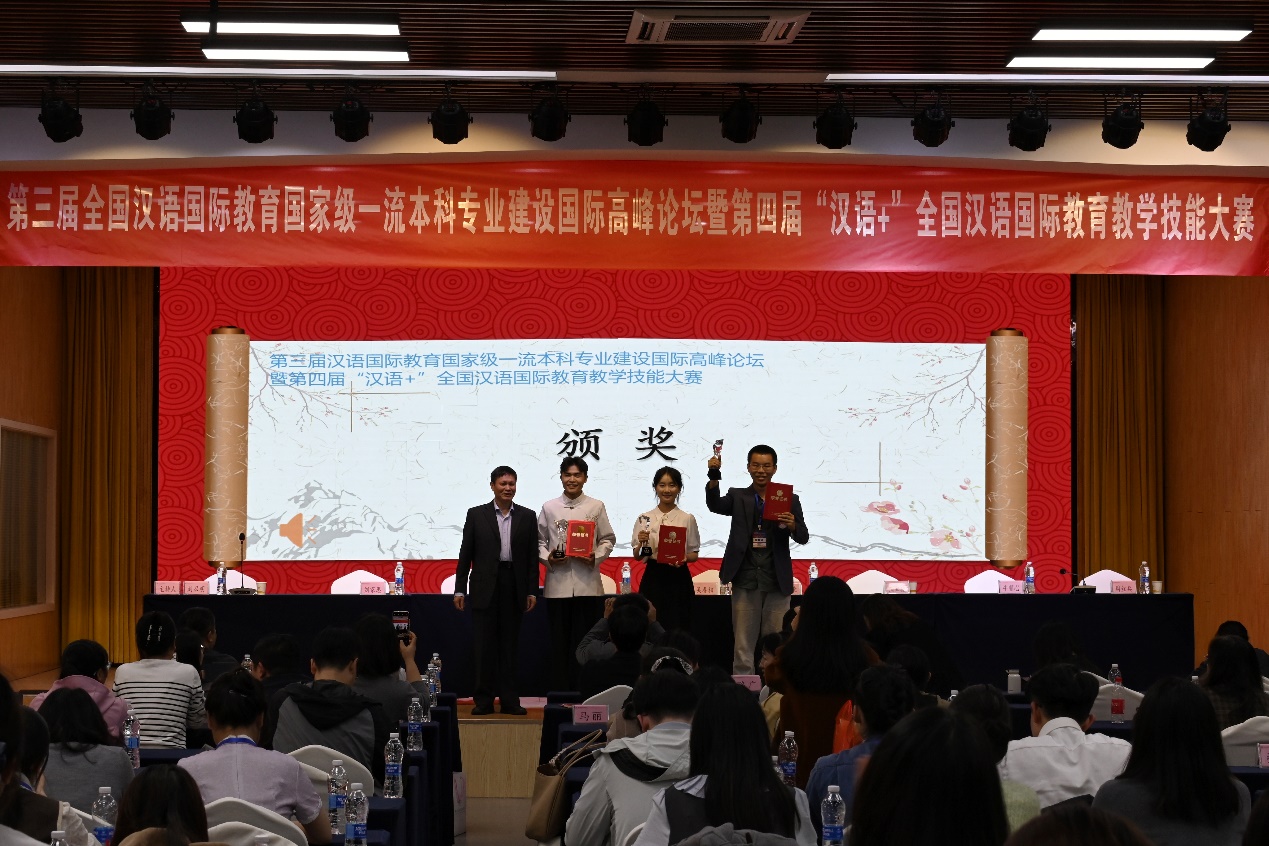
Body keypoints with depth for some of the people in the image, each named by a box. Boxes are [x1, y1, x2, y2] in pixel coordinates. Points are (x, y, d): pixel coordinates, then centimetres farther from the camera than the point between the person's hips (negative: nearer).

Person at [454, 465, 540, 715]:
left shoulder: (527, 517, 8)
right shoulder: (476, 515, 4)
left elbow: (532, 557, 7)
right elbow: (465, 554, 4)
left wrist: (532, 591, 2)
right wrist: (460, 589, -1)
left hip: (514, 588, 1)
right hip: (484, 588, -1)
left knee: (510, 645, 5)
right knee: (484, 646, 0)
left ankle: (510, 700, 10)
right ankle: (483, 700, 6)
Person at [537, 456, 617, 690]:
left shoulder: (596, 507, 6)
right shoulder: (549, 508, 7)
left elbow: (608, 539, 9)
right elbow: (539, 541, 10)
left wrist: (596, 557, -9)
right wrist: (547, 558, -8)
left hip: (587, 584, 0)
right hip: (558, 584, 1)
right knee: (559, 642, 3)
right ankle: (560, 691, 9)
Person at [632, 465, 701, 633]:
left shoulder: (687, 519, 3)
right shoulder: (644, 518, 4)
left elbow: (694, 553, 7)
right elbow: (637, 556, 6)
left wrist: (685, 558, -14)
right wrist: (641, 543, -15)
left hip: (678, 580, 0)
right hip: (653, 579, 1)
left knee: (677, 629, -1)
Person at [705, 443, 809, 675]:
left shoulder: (790, 500, 7)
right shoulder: (738, 497, 7)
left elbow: (803, 538, 0)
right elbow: (714, 505, -12)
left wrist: (792, 526, -23)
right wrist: (714, 476, -29)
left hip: (777, 582, 0)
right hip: (745, 581, 0)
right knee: (743, 646, 3)